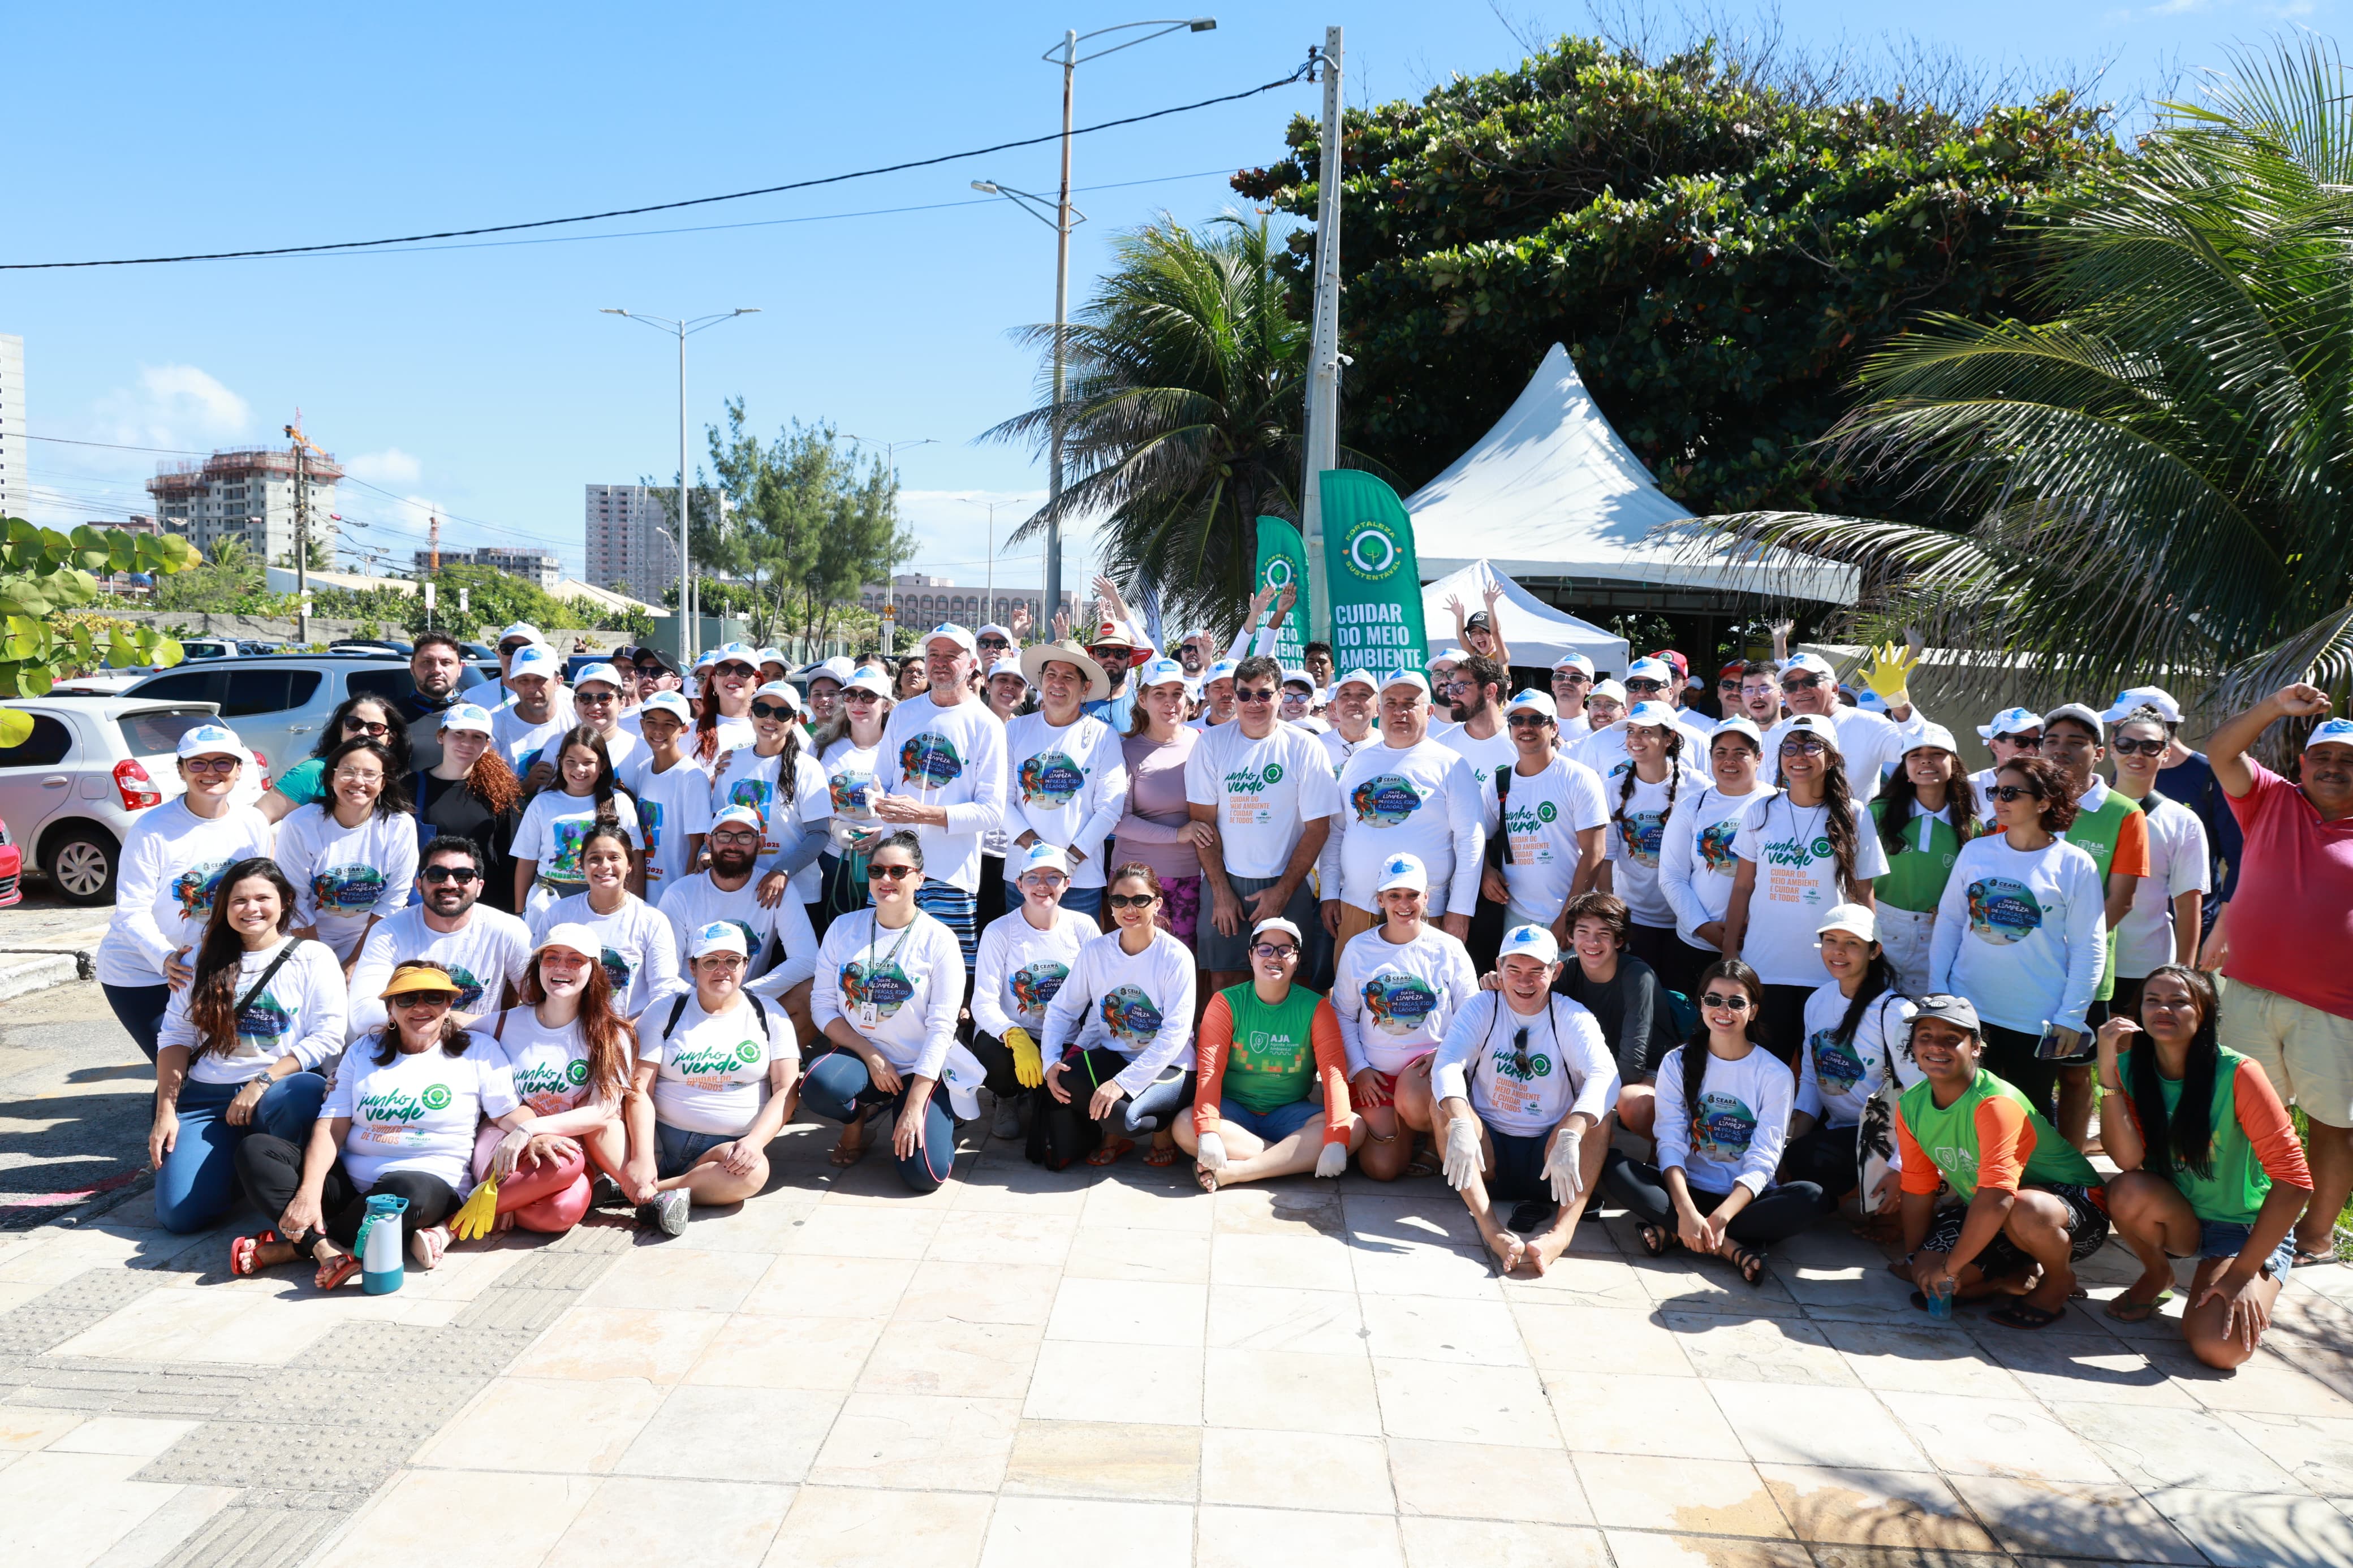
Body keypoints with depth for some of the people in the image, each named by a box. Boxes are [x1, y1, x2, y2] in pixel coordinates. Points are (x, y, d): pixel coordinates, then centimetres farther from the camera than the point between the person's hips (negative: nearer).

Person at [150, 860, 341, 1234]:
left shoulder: (312, 957, 4)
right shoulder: (203, 959, 14)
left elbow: (328, 1036, -6)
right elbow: (175, 1037, 10)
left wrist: (262, 1083, -15)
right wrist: (165, 1111, 0)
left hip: (282, 1087, -2)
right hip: (205, 1095, 2)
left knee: (305, 1095, -40)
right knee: (180, 1213, -18)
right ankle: (235, 1162, 17)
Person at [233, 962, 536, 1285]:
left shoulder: (478, 1052, 4)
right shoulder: (363, 1051, 13)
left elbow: (511, 1113, -3)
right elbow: (331, 1127, 3)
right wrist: (309, 1191, -13)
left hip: (432, 1187, -4)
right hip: (348, 1183, 4)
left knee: (408, 1189, -40)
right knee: (255, 1150, -13)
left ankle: (293, 1246, -19)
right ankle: (325, 1249, -31)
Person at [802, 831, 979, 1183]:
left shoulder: (939, 940, -7)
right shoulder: (844, 929, 2)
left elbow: (941, 1028, -10)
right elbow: (823, 1005, 1)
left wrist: (913, 1106, -17)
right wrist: (870, 1055, -13)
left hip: (921, 1068, -2)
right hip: (859, 1055, 2)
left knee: (924, 1175, -20)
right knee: (819, 1087, -33)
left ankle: (941, 1112, 16)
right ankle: (857, 1117, 5)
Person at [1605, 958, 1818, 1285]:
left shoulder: (1776, 1075, -3)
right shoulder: (1678, 1063, 2)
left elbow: (1762, 1162, -10)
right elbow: (1670, 1144, -8)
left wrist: (1719, 1218, -26)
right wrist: (1687, 1212, -27)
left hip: (1744, 1197, 0)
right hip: (1686, 1190, 0)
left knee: (1810, 1198, -30)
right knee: (1619, 1170, -26)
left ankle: (1670, 1232, -28)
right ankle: (1730, 1248, -31)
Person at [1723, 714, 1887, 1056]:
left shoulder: (1853, 816, -1)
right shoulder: (1761, 813, 4)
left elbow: (1863, 895, 3)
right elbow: (1743, 888, 8)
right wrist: (1729, 951, 4)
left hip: (1830, 969, -1)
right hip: (1763, 968, 2)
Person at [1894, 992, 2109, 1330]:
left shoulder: (1997, 1103, -29)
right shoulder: (1910, 1107, -6)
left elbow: (1996, 1199, -35)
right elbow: (1918, 1189, 3)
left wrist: (1951, 1266, -28)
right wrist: (1915, 1262, 5)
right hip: (1985, 1214, 6)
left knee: (2026, 1210, -40)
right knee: (1928, 1274, -16)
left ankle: (2059, 1280, -6)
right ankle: (2024, 1277, 10)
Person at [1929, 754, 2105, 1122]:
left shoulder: (2074, 864, -6)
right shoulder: (1975, 851, 3)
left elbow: (2089, 947, -4)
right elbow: (1949, 920, 8)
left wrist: (2071, 1016, -7)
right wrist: (1937, 988, 3)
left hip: (2037, 1020, -3)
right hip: (1968, 1010, 3)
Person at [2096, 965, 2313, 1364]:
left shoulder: (2236, 1075, -21)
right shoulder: (2131, 1068, -9)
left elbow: (2294, 1180, -21)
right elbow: (2127, 1158, -23)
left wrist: (2242, 1273, -22)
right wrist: (2108, 1072, -31)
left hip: (2246, 1228, -3)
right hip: (2179, 1220, 3)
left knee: (2220, 1348, -26)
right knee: (2128, 1191, -32)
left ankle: (2256, 1290, 10)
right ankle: (2156, 1275, 2)